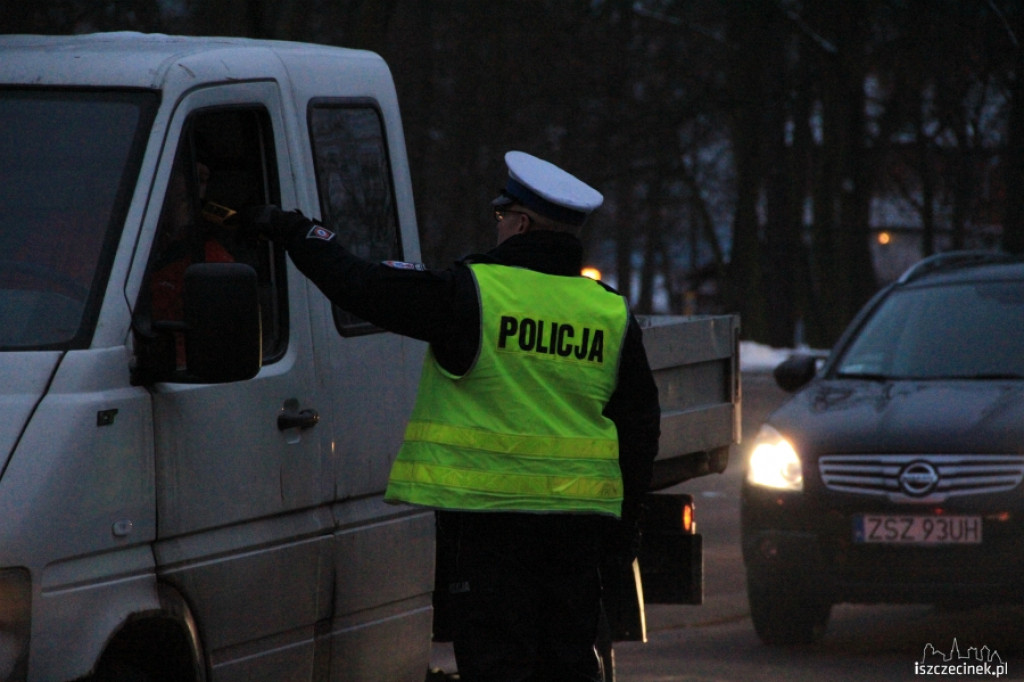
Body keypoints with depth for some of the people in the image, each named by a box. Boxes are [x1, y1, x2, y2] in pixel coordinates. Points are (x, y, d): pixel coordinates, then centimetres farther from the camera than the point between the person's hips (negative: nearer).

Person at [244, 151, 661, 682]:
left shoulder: (473, 293, -9)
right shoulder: (613, 315, 8)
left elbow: (364, 288, -8)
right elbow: (641, 425, 13)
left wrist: (295, 233, 5)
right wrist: (624, 524, 22)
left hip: (489, 510, -5)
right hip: (579, 517, 5)